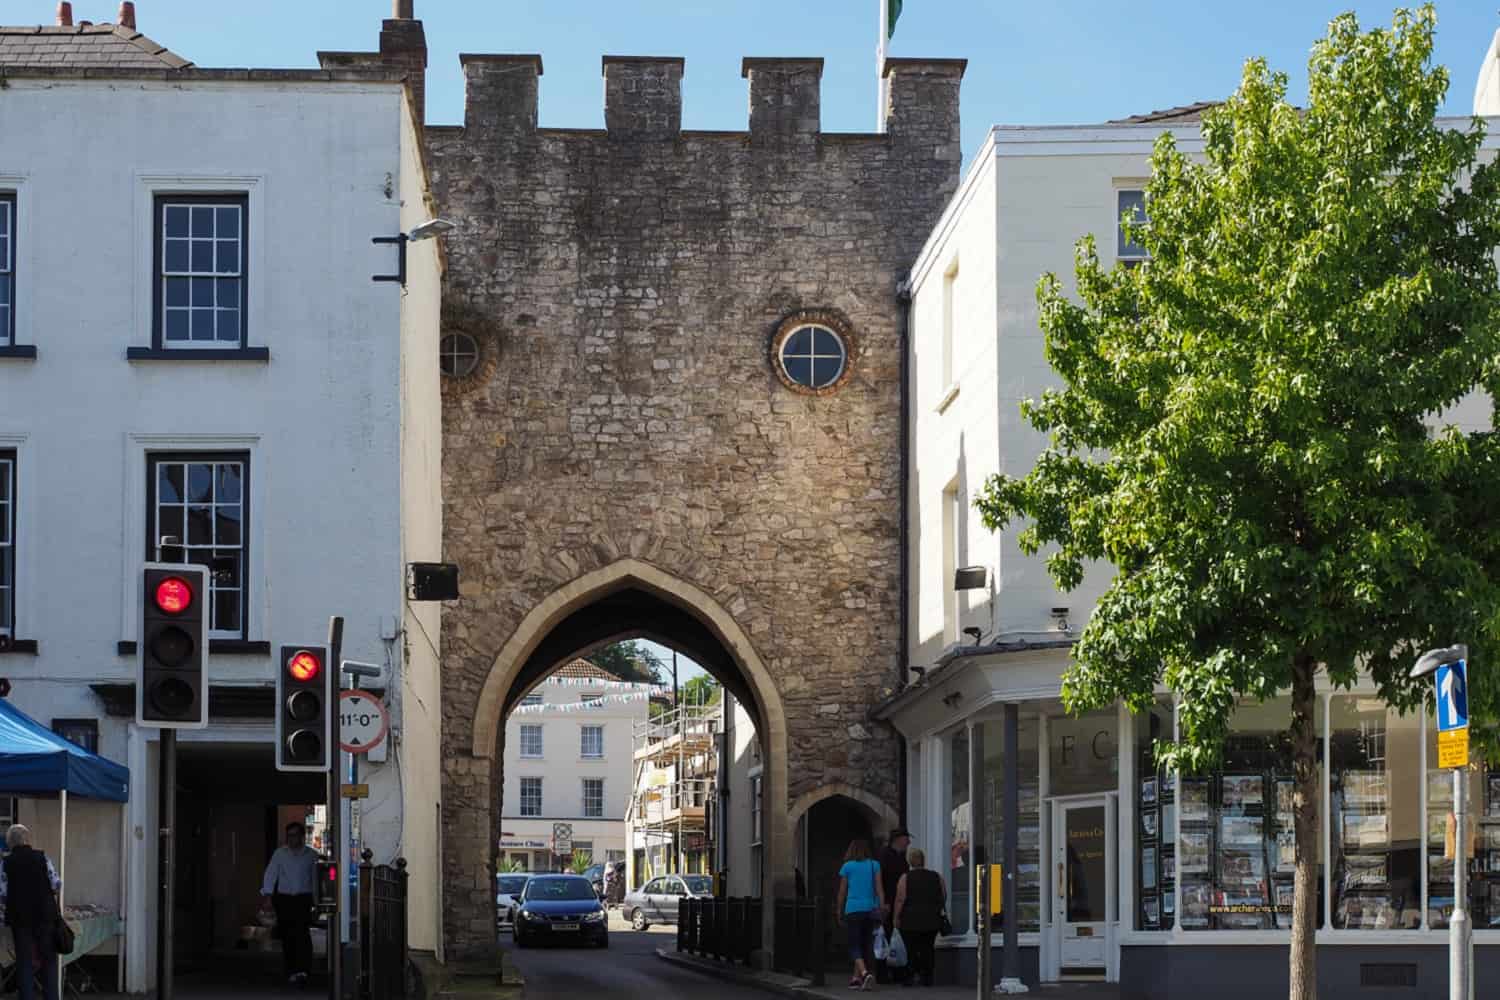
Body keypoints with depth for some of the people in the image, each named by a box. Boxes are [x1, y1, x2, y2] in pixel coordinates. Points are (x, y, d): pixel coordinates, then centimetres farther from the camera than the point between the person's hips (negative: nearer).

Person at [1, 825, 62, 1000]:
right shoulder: (42, 858, -5)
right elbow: (57, 885, -5)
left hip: (19, 918, 0)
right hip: (45, 915, 0)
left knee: (24, 961, 7)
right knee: (49, 959, 8)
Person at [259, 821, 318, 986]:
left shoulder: (312, 855, 3)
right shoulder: (280, 853, 5)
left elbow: (316, 877, 2)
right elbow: (270, 874, 0)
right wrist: (267, 896, -10)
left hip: (303, 898, -2)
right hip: (284, 898, 2)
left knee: (302, 933, -16)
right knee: (287, 937, 5)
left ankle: (302, 971, -23)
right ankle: (291, 972, 16)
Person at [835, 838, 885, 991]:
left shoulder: (847, 867, 3)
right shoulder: (874, 865, 6)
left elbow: (842, 892, 8)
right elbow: (879, 888, -1)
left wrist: (839, 911, 17)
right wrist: (882, 907, -3)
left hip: (853, 909, -3)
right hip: (870, 909, 3)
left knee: (855, 946, -4)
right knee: (866, 944, 13)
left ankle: (865, 972, -26)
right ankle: (856, 978, 16)